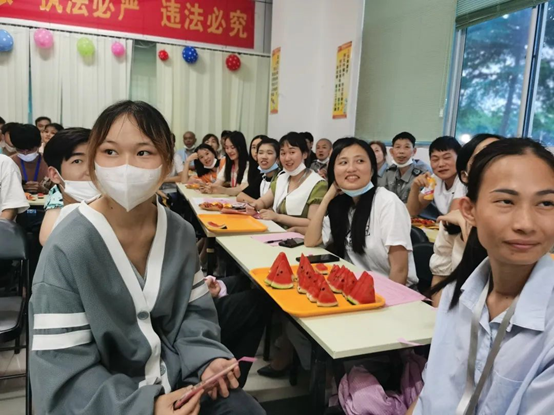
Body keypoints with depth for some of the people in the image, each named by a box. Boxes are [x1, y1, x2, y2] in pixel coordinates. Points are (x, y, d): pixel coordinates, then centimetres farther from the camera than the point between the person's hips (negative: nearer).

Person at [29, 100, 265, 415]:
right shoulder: (67, 250, -21)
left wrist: (206, 358, -13)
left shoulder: (181, 233, -6)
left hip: (175, 377, 5)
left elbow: (195, 311, 5)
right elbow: (64, 375, -20)